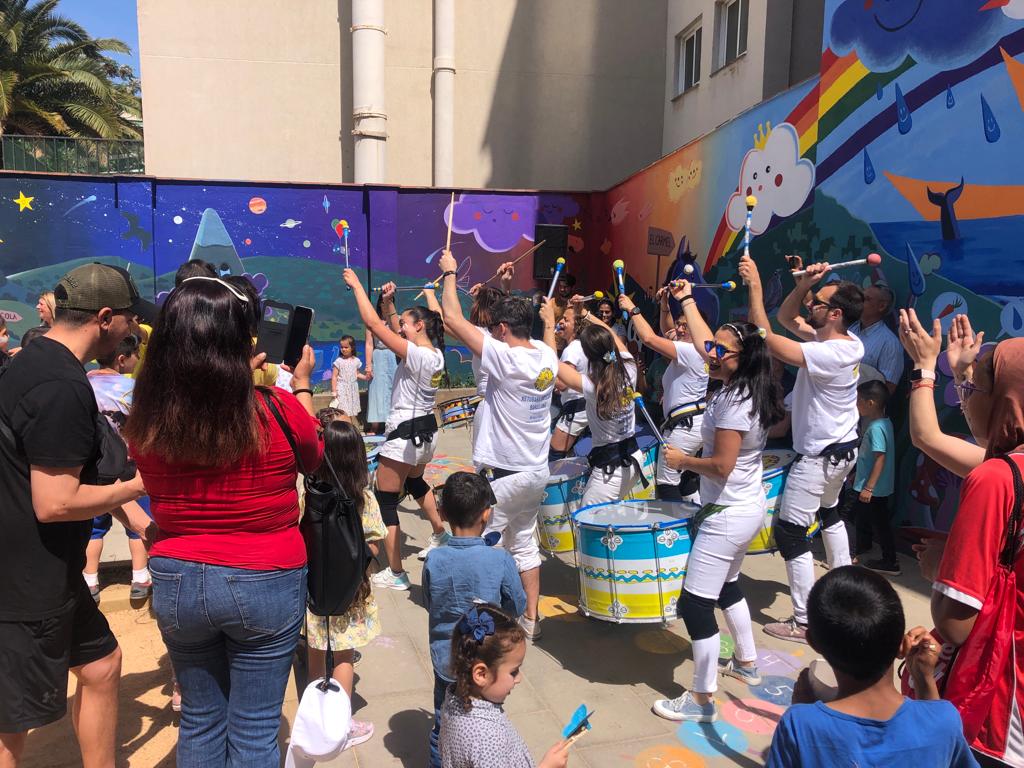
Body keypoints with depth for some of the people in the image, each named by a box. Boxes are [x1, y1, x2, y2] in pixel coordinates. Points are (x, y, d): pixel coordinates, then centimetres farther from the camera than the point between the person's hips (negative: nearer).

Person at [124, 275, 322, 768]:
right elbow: (313, 458, 4)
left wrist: (238, 381, 16)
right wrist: (302, 384, 14)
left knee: (199, 720, 22)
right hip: (266, 583, -3)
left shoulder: (145, 422, -11)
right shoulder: (278, 411, -18)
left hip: (176, 582, 3)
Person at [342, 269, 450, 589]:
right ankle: (439, 533, 52)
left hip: (404, 434, -9)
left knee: (385, 502, 1)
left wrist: (356, 285, -13)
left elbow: (373, 324, -22)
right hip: (426, 430, 10)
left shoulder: (417, 355, -22)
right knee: (415, 482, 35)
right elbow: (393, 328, 16)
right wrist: (388, 302, 6)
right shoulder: (435, 354, 3)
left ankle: (396, 574, 5)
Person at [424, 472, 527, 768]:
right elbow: (517, 607, -8)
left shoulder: (434, 560, -17)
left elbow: (429, 604, -2)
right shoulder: (500, 560, -22)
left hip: (446, 661, 1)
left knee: (443, 727, 20)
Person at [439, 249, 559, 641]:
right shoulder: (548, 357, 0)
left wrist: (450, 273, -3)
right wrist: (550, 322, 42)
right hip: (537, 472, 8)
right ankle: (530, 618, 28)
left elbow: (454, 320, -15)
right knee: (524, 544, 19)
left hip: (502, 475, -8)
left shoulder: (504, 358, -19)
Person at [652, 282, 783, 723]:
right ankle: (746, 664, 44)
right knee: (727, 587, 28)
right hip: (749, 509, 11)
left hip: (727, 516, -11)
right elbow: (704, 343, 16)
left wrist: (682, 460, -10)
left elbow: (721, 466, -26)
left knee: (695, 604, -3)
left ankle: (702, 700, 8)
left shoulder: (733, 401, -24)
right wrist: (686, 301, 21)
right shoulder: (744, 387, 3)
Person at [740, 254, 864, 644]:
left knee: (790, 533, -4)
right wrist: (804, 285, -8)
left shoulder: (830, 354, -29)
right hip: (843, 448, 10)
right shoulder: (849, 343, -1)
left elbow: (768, 339, -33)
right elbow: (787, 319, 8)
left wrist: (755, 287, -29)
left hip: (819, 455, -10)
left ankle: (803, 623, 2)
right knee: (829, 513, 31)